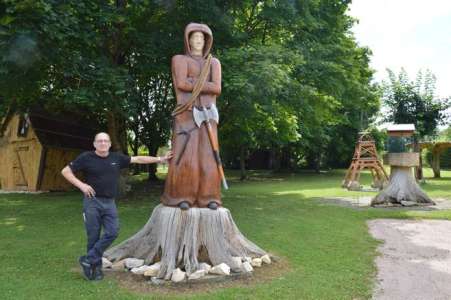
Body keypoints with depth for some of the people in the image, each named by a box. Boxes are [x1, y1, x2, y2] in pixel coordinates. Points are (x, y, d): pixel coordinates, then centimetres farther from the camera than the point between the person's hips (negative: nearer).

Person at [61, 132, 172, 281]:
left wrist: (160, 159, 7)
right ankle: (96, 267, 18)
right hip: (92, 202, -3)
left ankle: (88, 260, 6)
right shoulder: (86, 157, -5)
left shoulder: (117, 158, 4)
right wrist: (81, 185, -14)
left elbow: (138, 159, 8)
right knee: (93, 236, 2)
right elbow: (65, 171, -2)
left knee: (112, 232, -6)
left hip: (109, 203, 3)